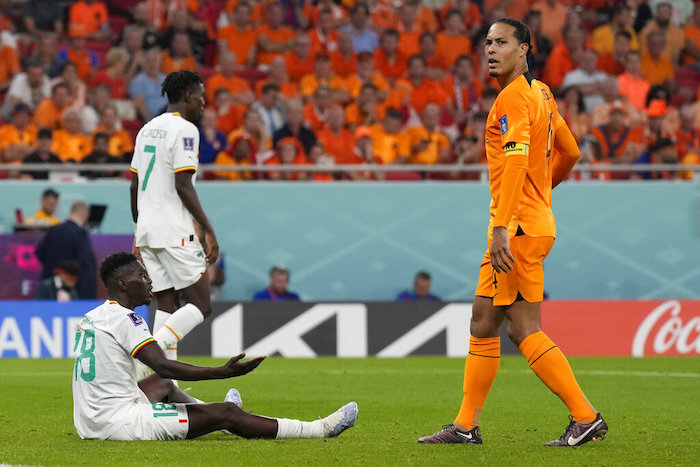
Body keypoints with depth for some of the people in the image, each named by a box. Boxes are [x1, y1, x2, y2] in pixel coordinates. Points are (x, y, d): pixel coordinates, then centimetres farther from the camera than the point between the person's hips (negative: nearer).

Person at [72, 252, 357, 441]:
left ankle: (217, 420, 58)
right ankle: (319, 430, 2)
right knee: (226, 413, -4)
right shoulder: (124, 318, -15)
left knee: (162, 386, 34)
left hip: (87, 422, 10)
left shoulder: (90, 318, 12)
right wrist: (223, 372, -25)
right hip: (119, 423, -9)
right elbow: (163, 367, -23)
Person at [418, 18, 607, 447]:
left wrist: (502, 226, -30)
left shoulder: (514, 97, -13)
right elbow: (569, 152, 26)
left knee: (525, 331, -9)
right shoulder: (540, 92, 16)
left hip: (519, 227, -10)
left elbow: (516, 161, -25)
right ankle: (466, 426, 15)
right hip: (535, 218, 10)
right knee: (483, 323, 12)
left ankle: (586, 417, -7)